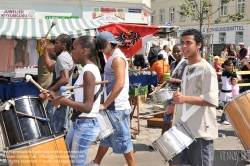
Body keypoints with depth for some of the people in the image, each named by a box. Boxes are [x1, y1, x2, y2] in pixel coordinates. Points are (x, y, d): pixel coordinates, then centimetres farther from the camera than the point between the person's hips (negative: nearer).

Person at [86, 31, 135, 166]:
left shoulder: (117, 58, -17)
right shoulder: (113, 57, 13)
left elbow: (119, 84, -27)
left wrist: (105, 104, -22)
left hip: (117, 108, -10)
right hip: (112, 106, 10)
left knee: (122, 140, 1)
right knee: (106, 137, 21)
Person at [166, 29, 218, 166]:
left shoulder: (207, 69, -14)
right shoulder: (187, 68, 12)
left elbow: (212, 100, -23)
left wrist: (185, 99, -32)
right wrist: (176, 104, 9)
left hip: (201, 130, -8)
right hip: (183, 127, 8)